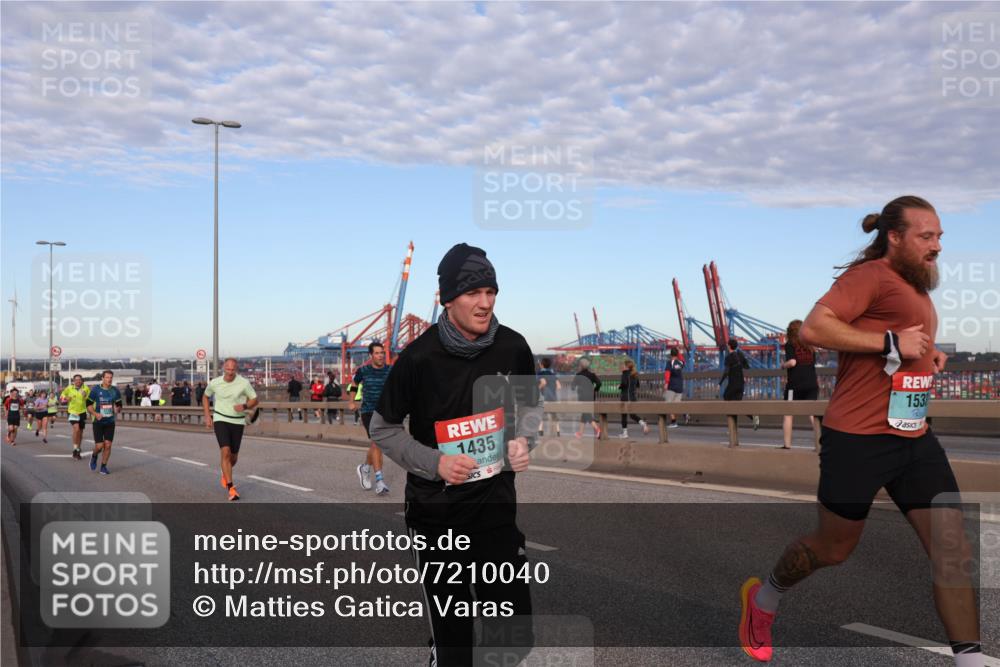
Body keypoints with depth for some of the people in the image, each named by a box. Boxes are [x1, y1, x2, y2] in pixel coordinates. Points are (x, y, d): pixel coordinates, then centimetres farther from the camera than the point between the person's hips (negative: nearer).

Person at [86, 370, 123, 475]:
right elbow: (88, 404, 0)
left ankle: (103, 466, 12)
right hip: (98, 422, -2)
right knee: (99, 446, -6)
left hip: (110, 422, 2)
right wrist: (95, 413, -17)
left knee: (108, 445, -2)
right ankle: (94, 456, 28)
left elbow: (119, 405, 11)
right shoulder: (95, 390, -5)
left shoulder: (115, 391, 3)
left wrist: (118, 409, -13)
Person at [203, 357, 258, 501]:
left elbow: (254, 400, -2)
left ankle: (225, 475, 44)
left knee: (233, 456, 10)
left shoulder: (244, 383, -9)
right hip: (220, 420, -1)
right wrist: (207, 416, 9)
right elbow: (205, 397, 16)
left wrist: (244, 406, -22)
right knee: (225, 451, -18)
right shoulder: (214, 383, -4)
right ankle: (230, 488, -16)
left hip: (237, 422, 1)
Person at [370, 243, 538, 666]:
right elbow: (383, 429, -3)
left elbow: (529, 405, 14)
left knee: (515, 632, 5)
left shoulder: (512, 347, -5)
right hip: (435, 511, -2)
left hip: (496, 503, 3)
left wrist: (520, 440, -6)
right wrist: (435, 463, -16)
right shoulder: (419, 357, -15)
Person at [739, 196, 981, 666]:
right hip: (859, 439, -8)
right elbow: (813, 328, -24)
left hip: (915, 437, 8)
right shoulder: (872, 275, -12)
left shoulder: (917, 285, 17)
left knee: (954, 552, 0)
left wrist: (928, 356, 12)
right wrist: (892, 343, -23)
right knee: (833, 548, 10)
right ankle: (762, 598, 37)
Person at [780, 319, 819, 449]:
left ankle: (787, 444, 1)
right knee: (812, 414, 3)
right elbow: (813, 363, 14)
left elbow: (792, 362, -13)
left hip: (795, 384, -4)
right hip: (812, 383, 4)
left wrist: (783, 365, 5)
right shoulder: (809, 347, 15)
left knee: (788, 414, 4)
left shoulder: (790, 344, -1)